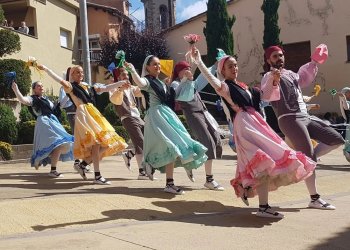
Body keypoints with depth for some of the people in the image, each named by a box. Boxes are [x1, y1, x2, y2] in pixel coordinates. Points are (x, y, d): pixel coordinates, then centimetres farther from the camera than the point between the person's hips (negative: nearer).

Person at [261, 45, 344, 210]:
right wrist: (273, 80, -42)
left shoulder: (291, 74, 21)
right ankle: (314, 199, -4)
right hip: (289, 119, -8)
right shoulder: (269, 76, -4)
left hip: (306, 117, 8)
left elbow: (305, 78, 42)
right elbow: (266, 96, -25)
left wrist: (314, 62, 37)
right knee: (309, 158, -12)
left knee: (337, 140, 4)